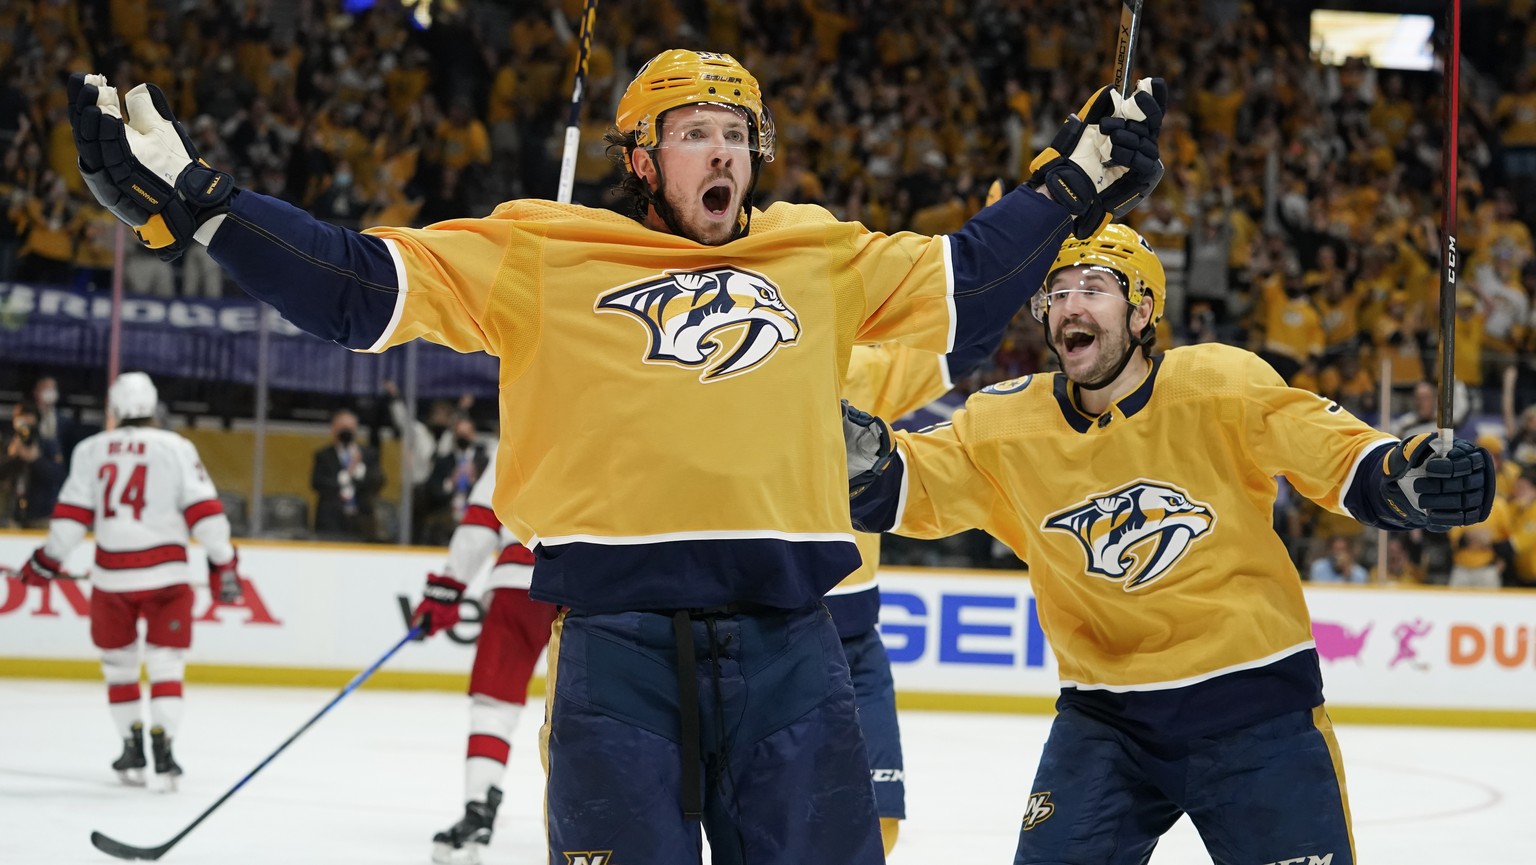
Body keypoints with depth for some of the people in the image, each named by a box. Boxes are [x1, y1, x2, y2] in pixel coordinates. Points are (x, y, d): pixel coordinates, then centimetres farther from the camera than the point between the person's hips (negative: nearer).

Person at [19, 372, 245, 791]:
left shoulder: (90, 450, 4)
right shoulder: (176, 448, -2)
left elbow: (72, 514, 2)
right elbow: (203, 510, -7)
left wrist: (47, 560, 15)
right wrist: (223, 562, -1)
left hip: (111, 576, 2)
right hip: (165, 575, -2)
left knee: (118, 661, 17)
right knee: (166, 663, 3)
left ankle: (132, 752, 18)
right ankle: (162, 753, -10)